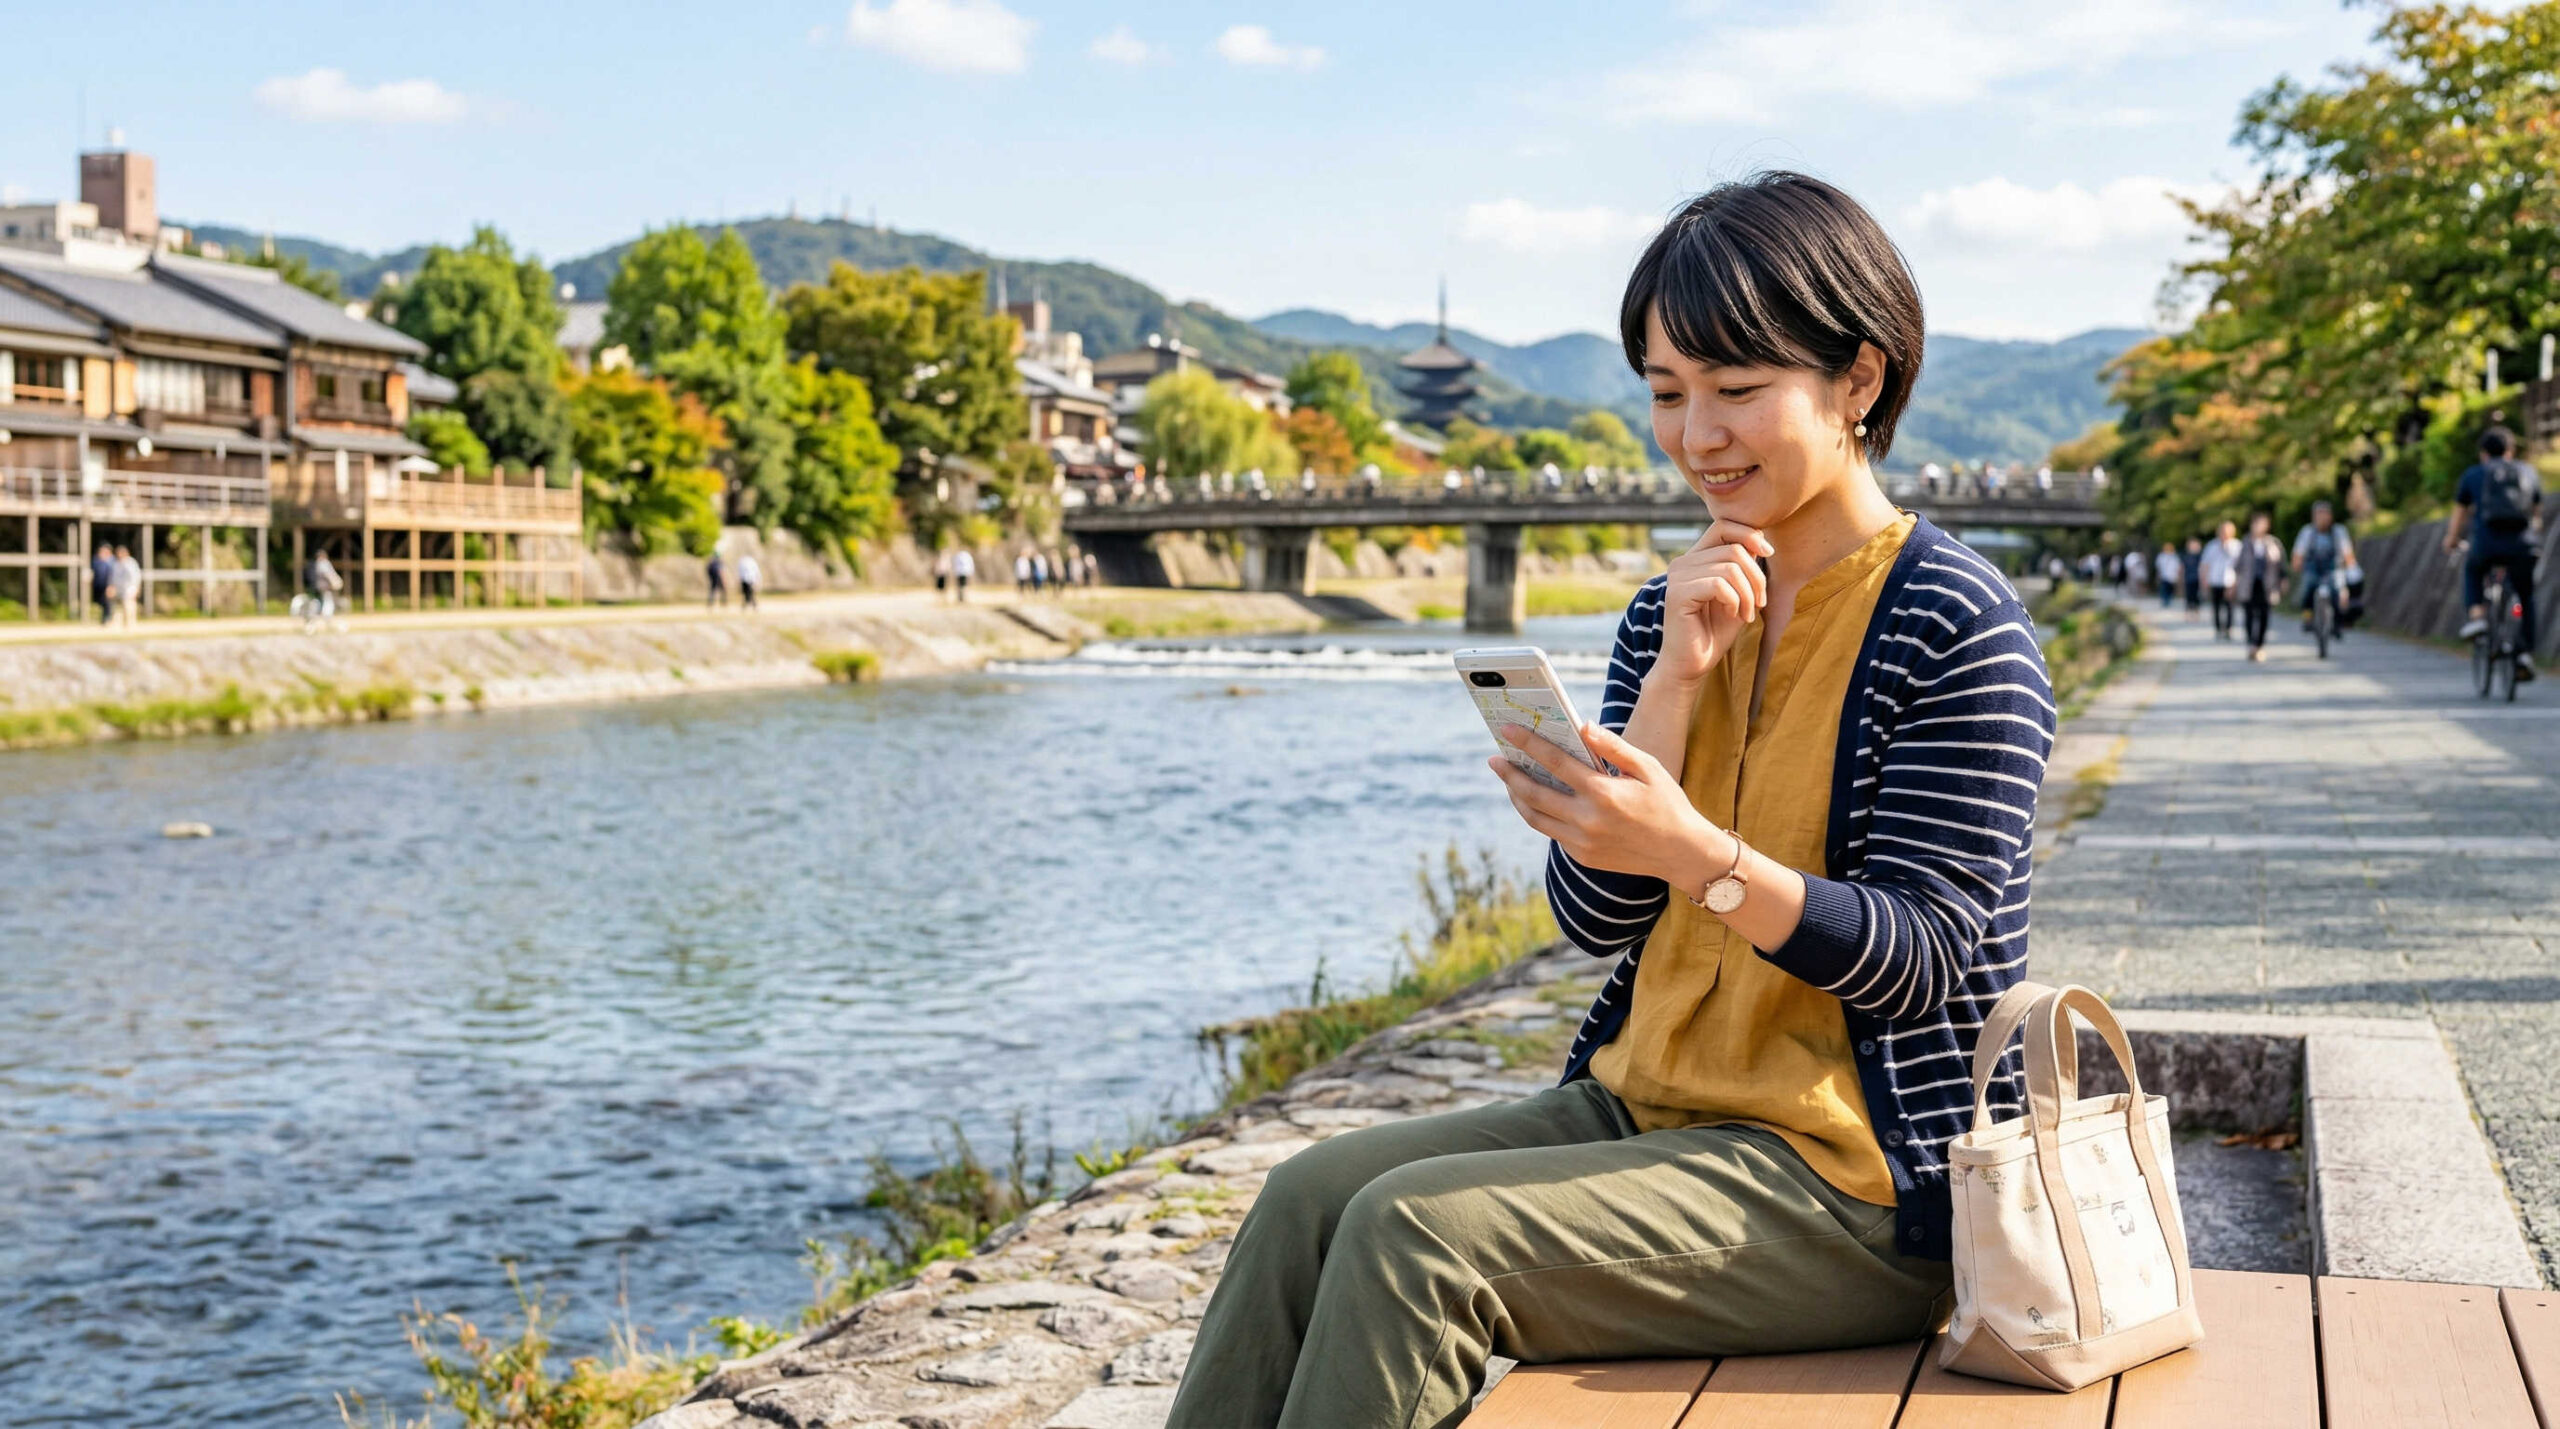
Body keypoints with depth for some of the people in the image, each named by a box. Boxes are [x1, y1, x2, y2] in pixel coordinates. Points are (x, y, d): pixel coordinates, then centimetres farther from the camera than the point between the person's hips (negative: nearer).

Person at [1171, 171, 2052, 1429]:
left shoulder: (1956, 625, -9)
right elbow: (1595, 917, 2)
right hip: (1644, 1111, 7)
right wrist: (1674, 678, -10)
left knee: (1412, 1232, -24)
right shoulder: (1674, 614, 11)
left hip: (1854, 1180, -7)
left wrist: (1690, 851, -32)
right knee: (1311, 1195, -13)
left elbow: (1923, 960, -17)